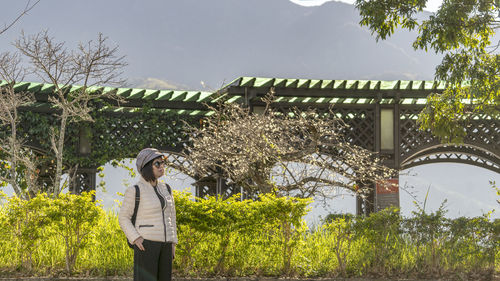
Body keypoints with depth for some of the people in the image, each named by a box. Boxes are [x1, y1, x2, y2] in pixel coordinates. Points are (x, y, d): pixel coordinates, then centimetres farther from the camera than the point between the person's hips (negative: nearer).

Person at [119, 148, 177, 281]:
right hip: (146, 244, -6)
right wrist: (135, 239, -16)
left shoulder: (165, 189, 11)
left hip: (164, 245, 6)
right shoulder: (134, 190, -7)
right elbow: (123, 218, -3)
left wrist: (172, 244, 10)